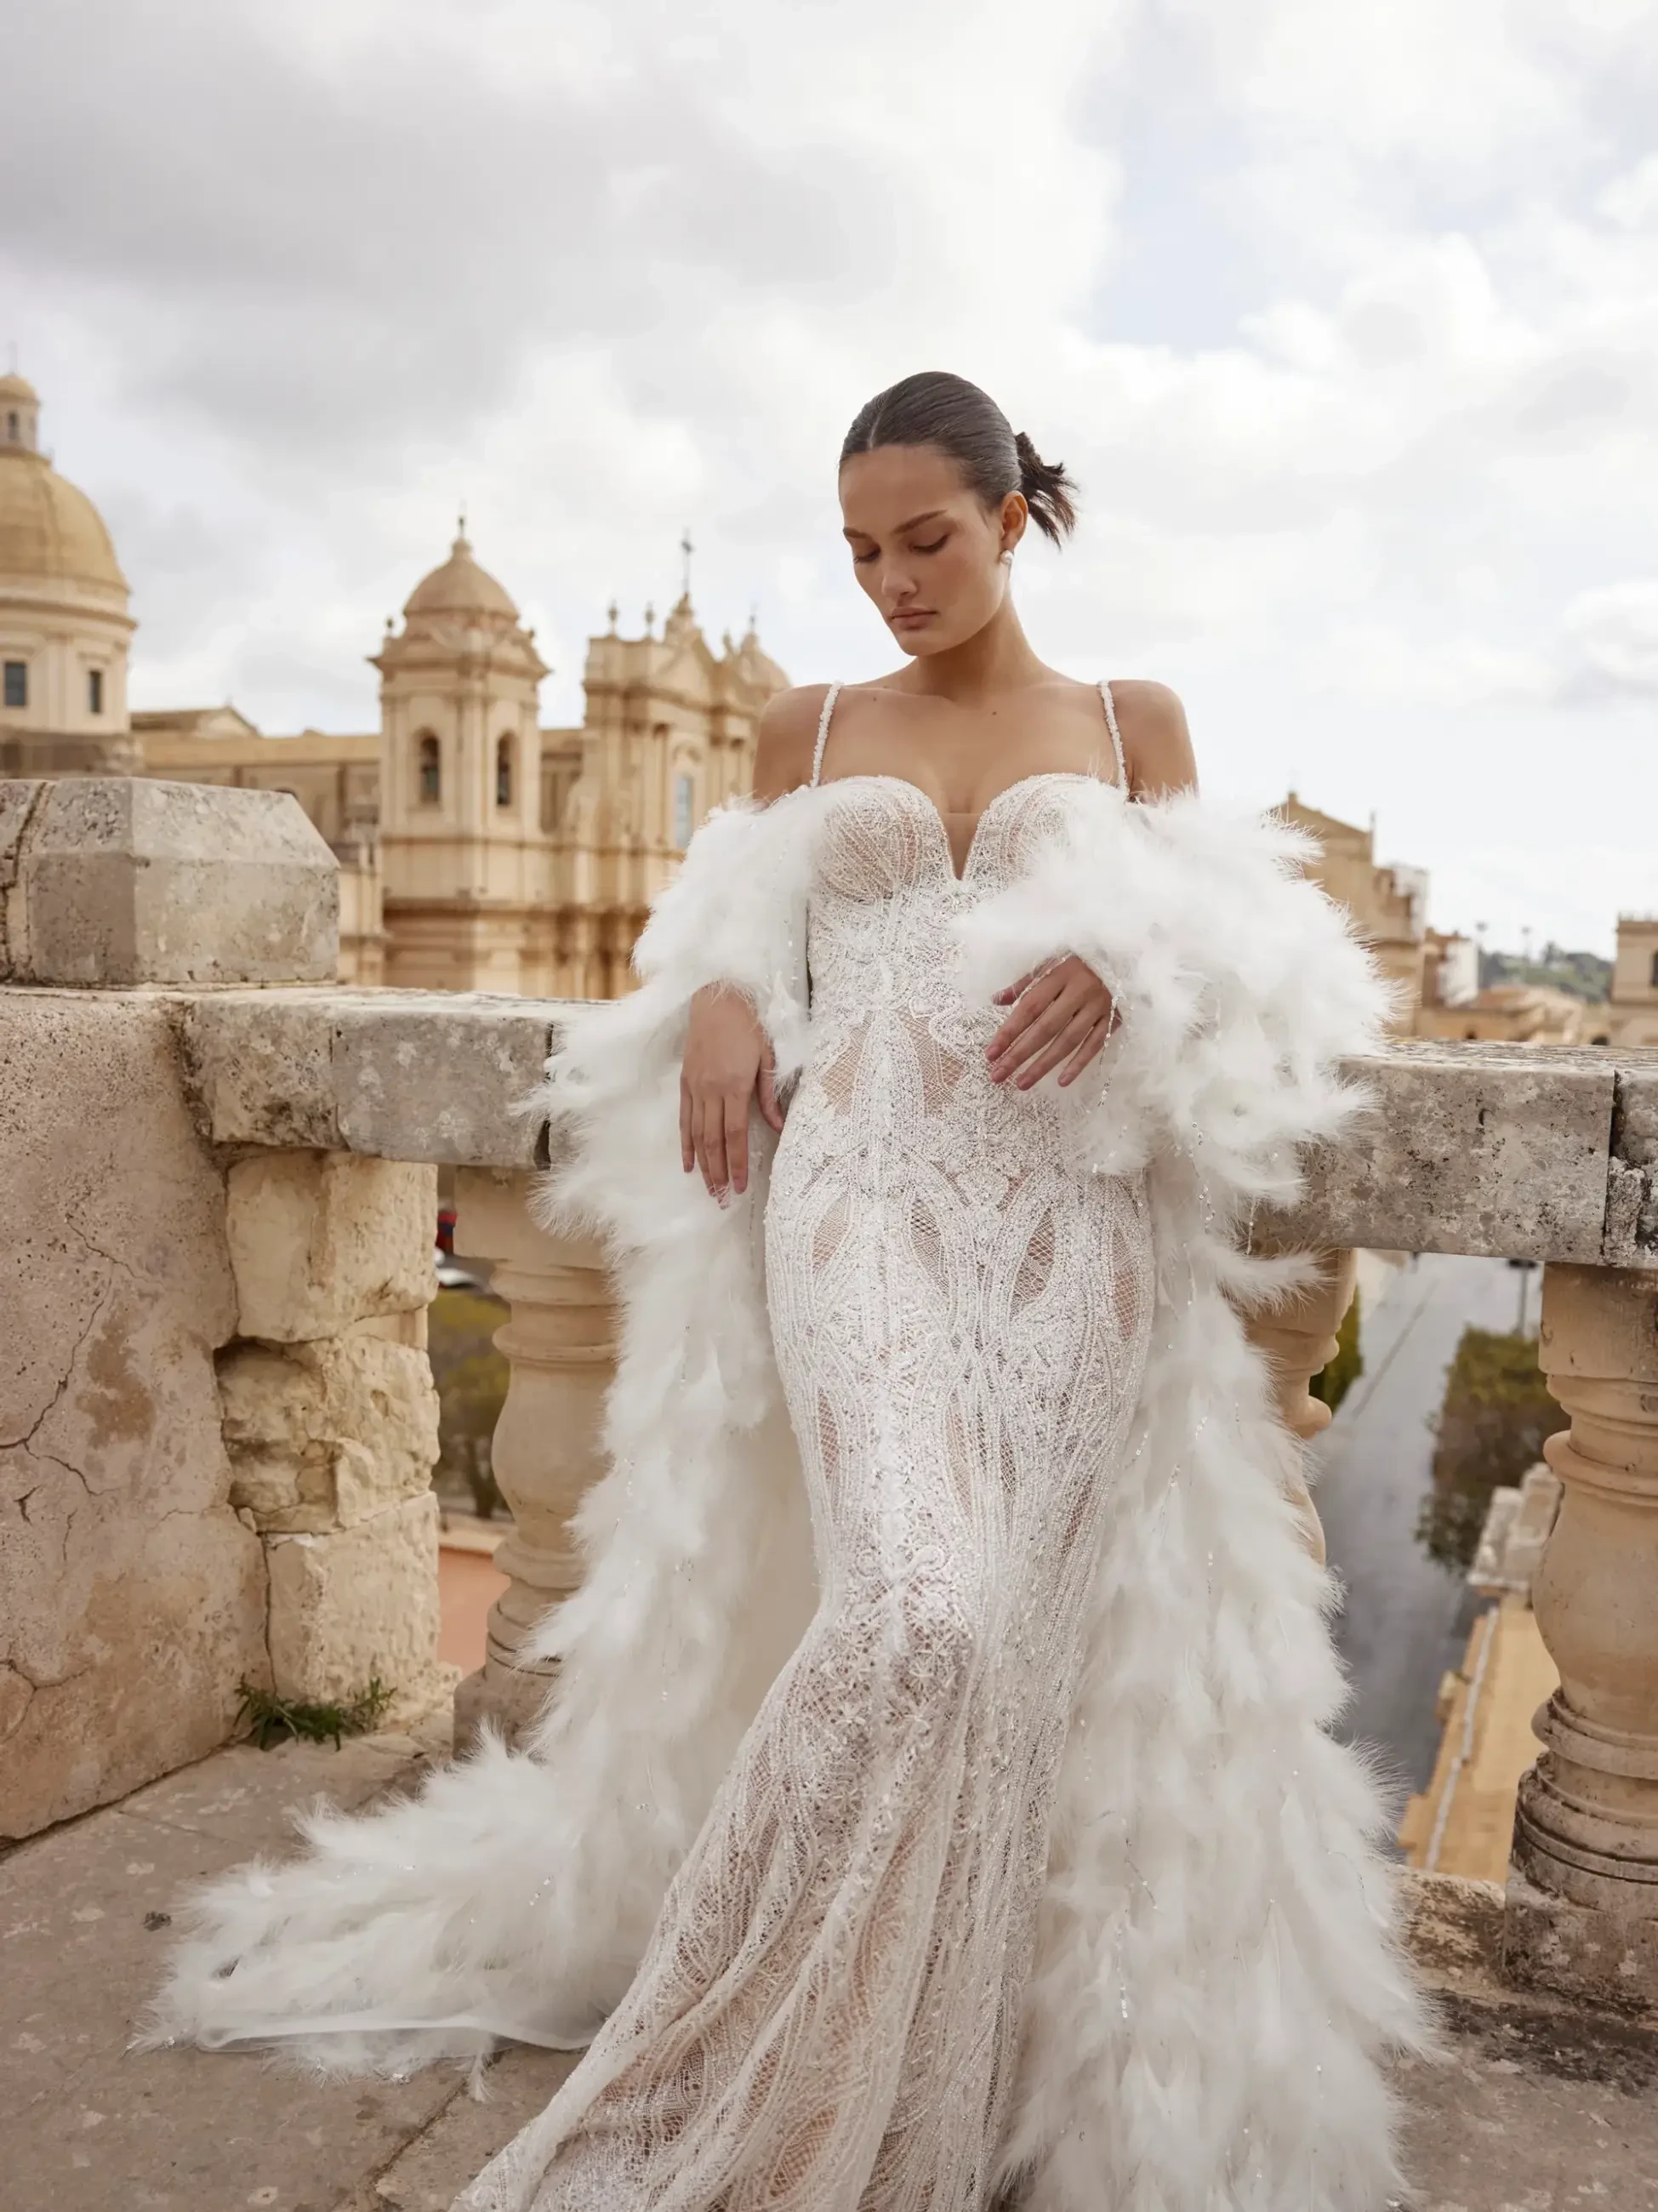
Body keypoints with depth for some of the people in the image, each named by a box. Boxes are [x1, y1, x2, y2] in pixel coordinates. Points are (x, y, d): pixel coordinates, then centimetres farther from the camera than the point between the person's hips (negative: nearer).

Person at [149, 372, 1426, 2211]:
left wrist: (1129, 970, -10)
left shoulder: (1137, 727, 17)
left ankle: (1061, 2063, 22)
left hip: (1073, 1211, 1)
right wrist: (718, 1003, -4)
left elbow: (1225, 945, 13)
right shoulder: (807, 731, 17)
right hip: (859, 1189, -1)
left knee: (1028, 1631, -2)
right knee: (918, 1616, -18)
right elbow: (736, 936, 20)